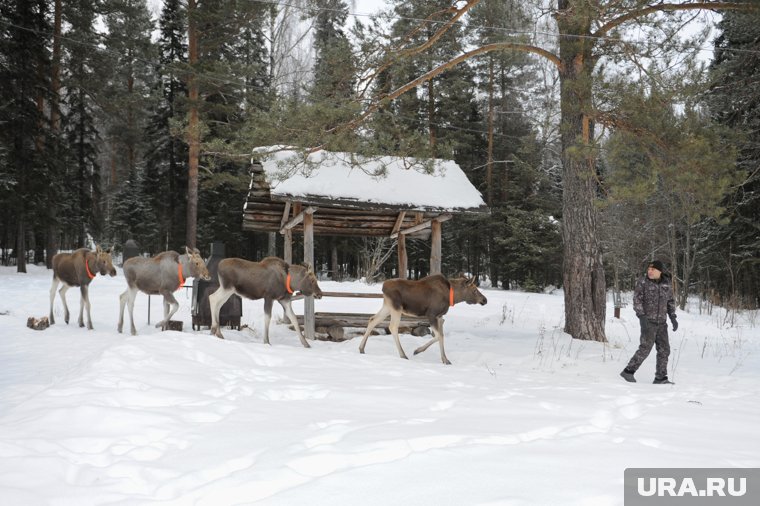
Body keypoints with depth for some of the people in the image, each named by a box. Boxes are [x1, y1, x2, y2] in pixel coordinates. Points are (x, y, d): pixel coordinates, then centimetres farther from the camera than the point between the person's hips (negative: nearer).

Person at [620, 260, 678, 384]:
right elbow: (637, 300, -11)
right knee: (646, 347, -13)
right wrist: (641, 316, -22)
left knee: (664, 349, 4)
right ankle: (628, 371, -6)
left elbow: (670, 301, 15)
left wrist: (673, 317, 6)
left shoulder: (666, 284, 6)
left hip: (661, 322, 5)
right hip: (648, 321, -5)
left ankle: (660, 378, 11)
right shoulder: (642, 282, -7)